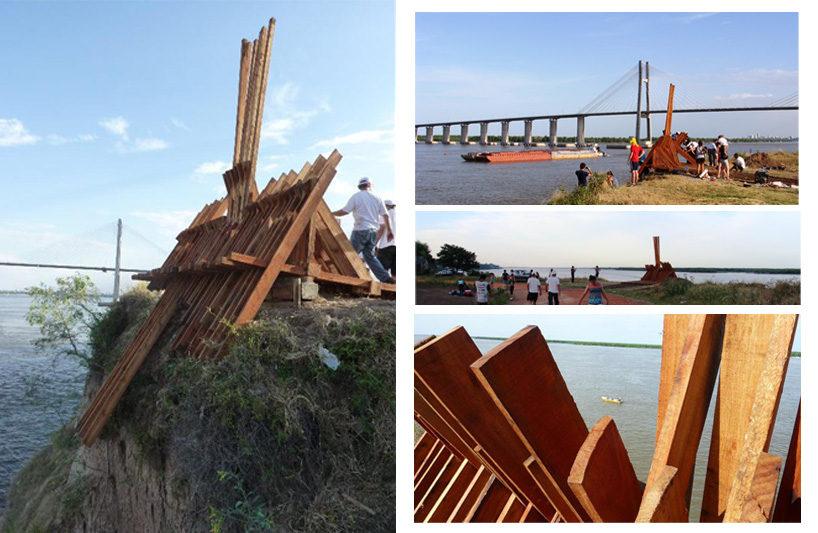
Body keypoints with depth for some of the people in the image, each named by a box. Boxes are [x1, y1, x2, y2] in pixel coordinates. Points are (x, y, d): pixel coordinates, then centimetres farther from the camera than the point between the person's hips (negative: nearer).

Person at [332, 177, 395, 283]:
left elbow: (344, 211, -7)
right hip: (373, 231, 6)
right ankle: (386, 278, 6)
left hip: (361, 230, -5)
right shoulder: (377, 198, 10)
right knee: (370, 255, 12)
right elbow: (386, 215, 8)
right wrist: (389, 230, 14)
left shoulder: (356, 196, -3)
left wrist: (331, 214, 7)